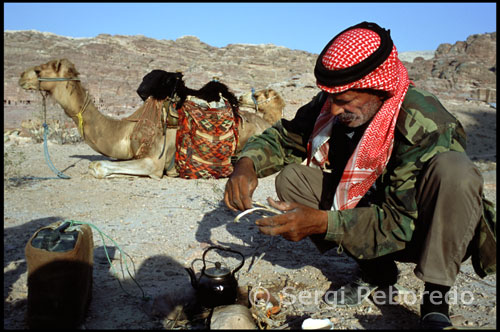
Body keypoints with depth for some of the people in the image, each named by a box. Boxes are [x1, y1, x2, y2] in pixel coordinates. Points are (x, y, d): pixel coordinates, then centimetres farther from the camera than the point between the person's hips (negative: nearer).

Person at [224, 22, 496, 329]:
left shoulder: (425, 125, -30)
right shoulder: (331, 106, -13)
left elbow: (403, 222, -31)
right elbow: (284, 137, -2)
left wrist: (322, 222, -39)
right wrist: (248, 162, -24)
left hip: (425, 231, -5)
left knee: (452, 168, -36)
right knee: (292, 177, -11)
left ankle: (436, 301, -18)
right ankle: (376, 270, 1)